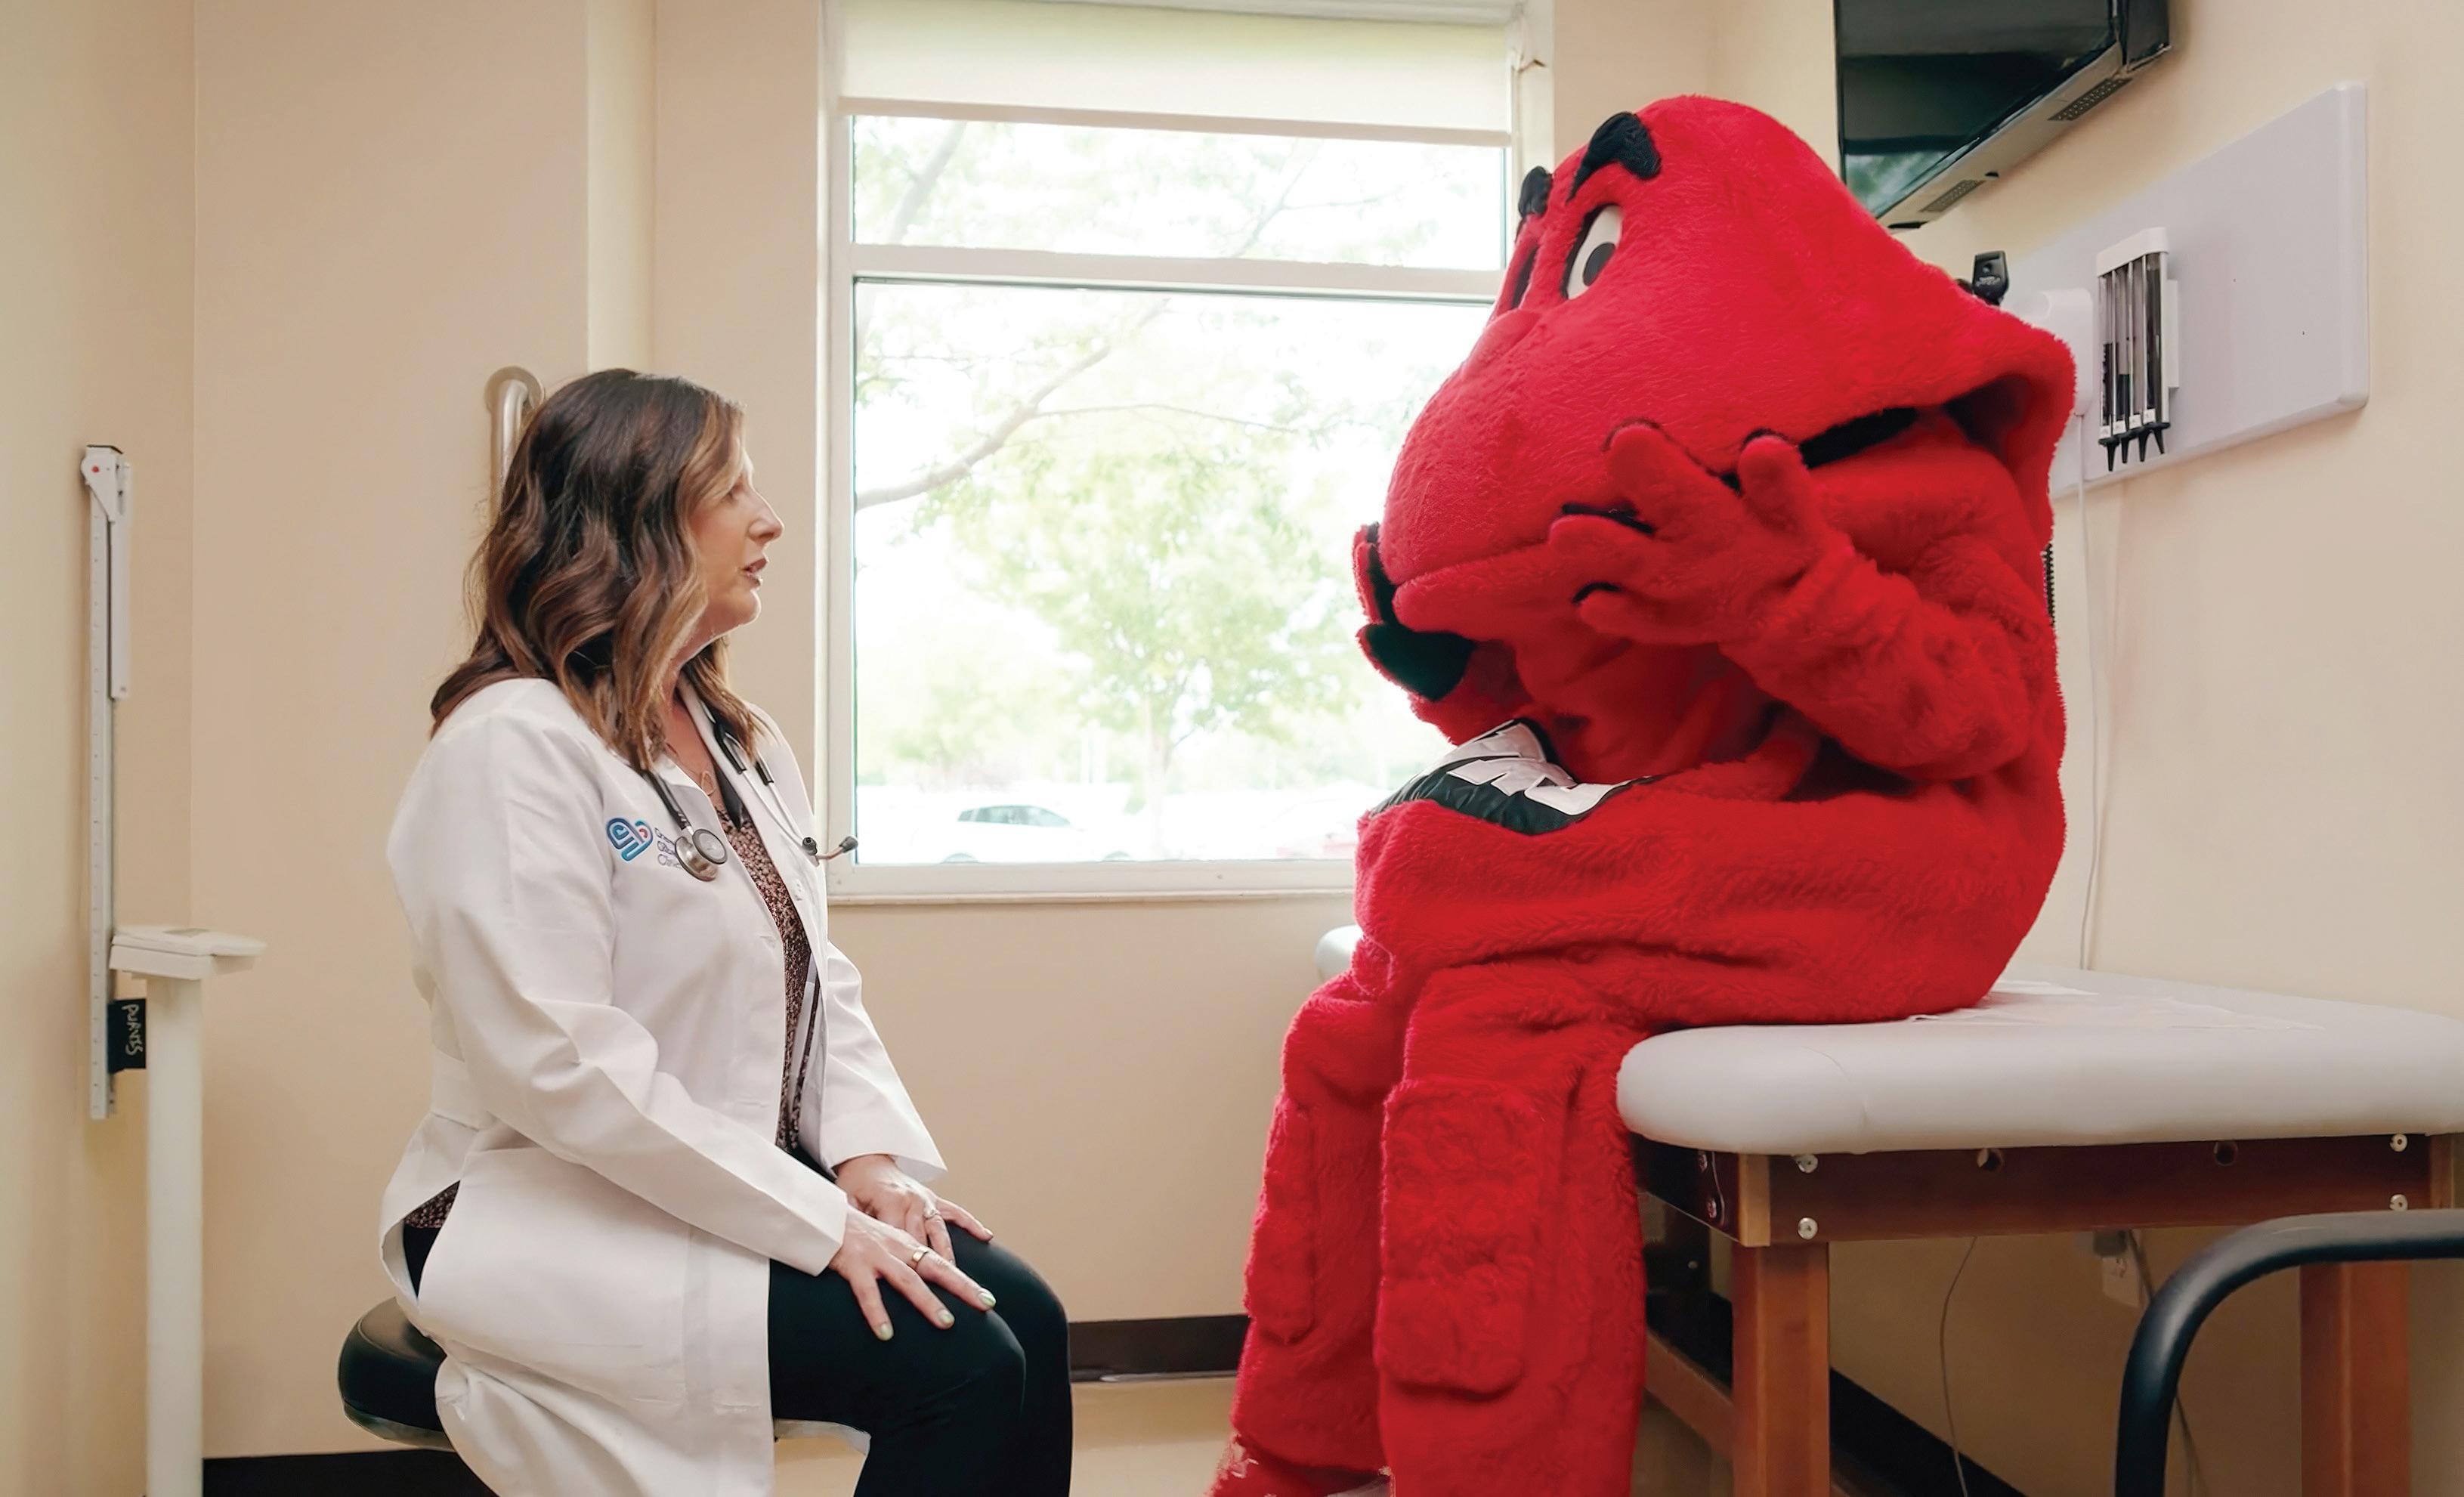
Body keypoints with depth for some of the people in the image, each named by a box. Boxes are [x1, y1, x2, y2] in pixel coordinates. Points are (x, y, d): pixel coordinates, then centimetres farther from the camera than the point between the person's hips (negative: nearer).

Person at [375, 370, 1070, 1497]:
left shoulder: (743, 741, 12)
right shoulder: (512, 744, -14)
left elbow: (820, 984, 12)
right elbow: (560, 1065, -22)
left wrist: (871, 1154, -6)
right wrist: (819, 1220, -22)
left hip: (748, 1191, 8)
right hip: (560, 1225, -7)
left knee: (1024, 1318, -13)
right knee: (959, 1369, -21)